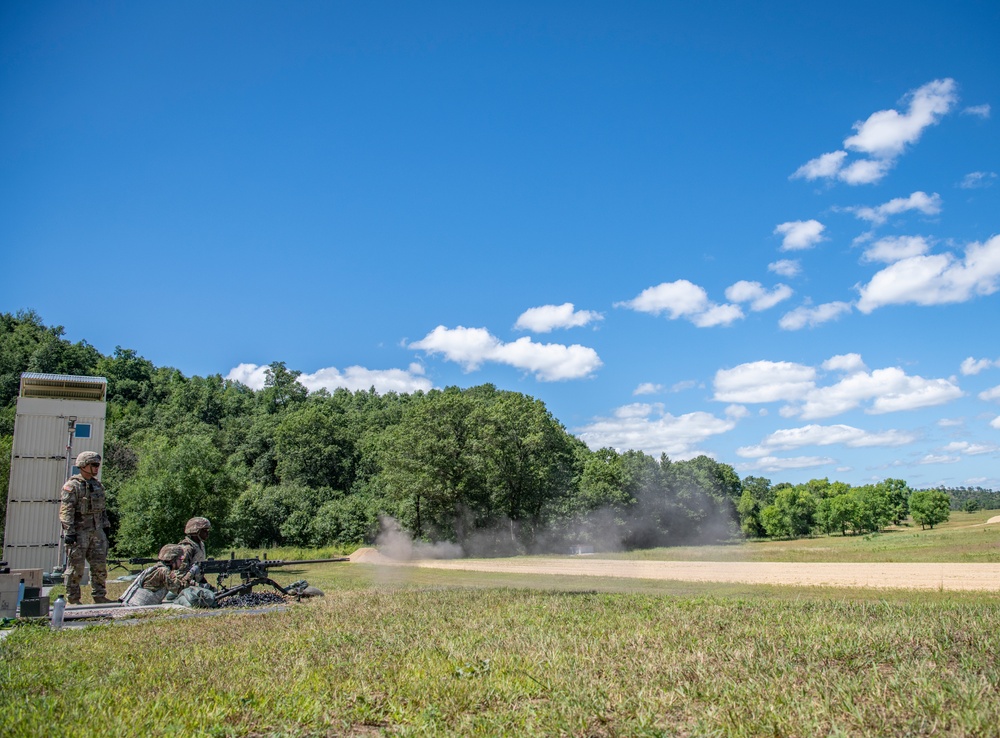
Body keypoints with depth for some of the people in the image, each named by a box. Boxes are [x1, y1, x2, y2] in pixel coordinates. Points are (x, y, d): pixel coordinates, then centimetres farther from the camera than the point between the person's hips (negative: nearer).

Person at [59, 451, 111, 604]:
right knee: (76, 567, 1)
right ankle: (73, 599, 10)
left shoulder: (97, 485, 14)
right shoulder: (72, 486, -10)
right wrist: (69, 532, -21)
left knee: (100, 566, 9)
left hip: (97, 531, 7)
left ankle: (99, 596, 17)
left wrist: (106, 525, 18)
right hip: (79, 532, -7)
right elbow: (66, 511, -16)